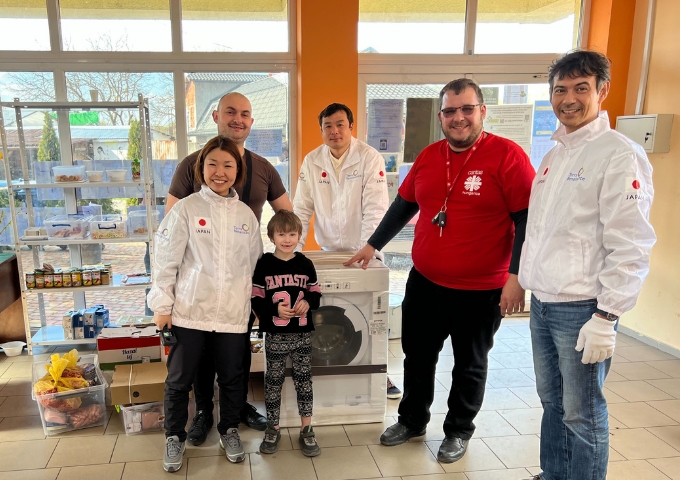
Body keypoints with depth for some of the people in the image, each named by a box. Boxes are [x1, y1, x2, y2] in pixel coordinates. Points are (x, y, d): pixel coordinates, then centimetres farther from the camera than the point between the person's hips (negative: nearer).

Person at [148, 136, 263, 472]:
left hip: (233, 313, 3)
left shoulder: (246, 214, 6)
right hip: (190, 310, -2)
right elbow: (165, 260, -4)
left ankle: (229, 430, 35)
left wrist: (255, 303, 13)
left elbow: (255, 263, 13)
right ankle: (175, 437, 31)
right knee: (179, 379, 10)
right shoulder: (186, 209, -5)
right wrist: (162, 305, -5)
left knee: (232, 377, 13)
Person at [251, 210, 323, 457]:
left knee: (304, 380, 10)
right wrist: (275, 309, -22)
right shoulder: (264, 264, -6)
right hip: (275, 335, -2)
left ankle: (306, 430, 23)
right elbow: (256, 301, -7)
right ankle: (272, 429, 28)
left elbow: (316, 294, 8)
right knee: (273, 381, 11)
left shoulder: (305, 264, 1)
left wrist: (307, 303, -13)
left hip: (302, 334, 2)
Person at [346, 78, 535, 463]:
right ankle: (412, 420, 40)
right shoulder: (428, 156, 4)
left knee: (469, 365, 15)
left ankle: (459, 431, 36)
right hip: (424, 282, 5)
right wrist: (373, 245, 13)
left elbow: (528, 220, -13)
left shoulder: (507, 156, -13)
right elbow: (404, 205, 13)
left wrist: (516, 276, -18)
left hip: (481, 291, -5)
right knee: (417, 357, 18)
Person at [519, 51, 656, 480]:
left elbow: (631, 245, -16)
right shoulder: (554, 155, 13)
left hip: (582, 308, -8)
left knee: (582, 414, 5)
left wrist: (606, 317, -18)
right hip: (543, 302, 8)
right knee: (553, 402, 20)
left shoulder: (620, 155, -11)